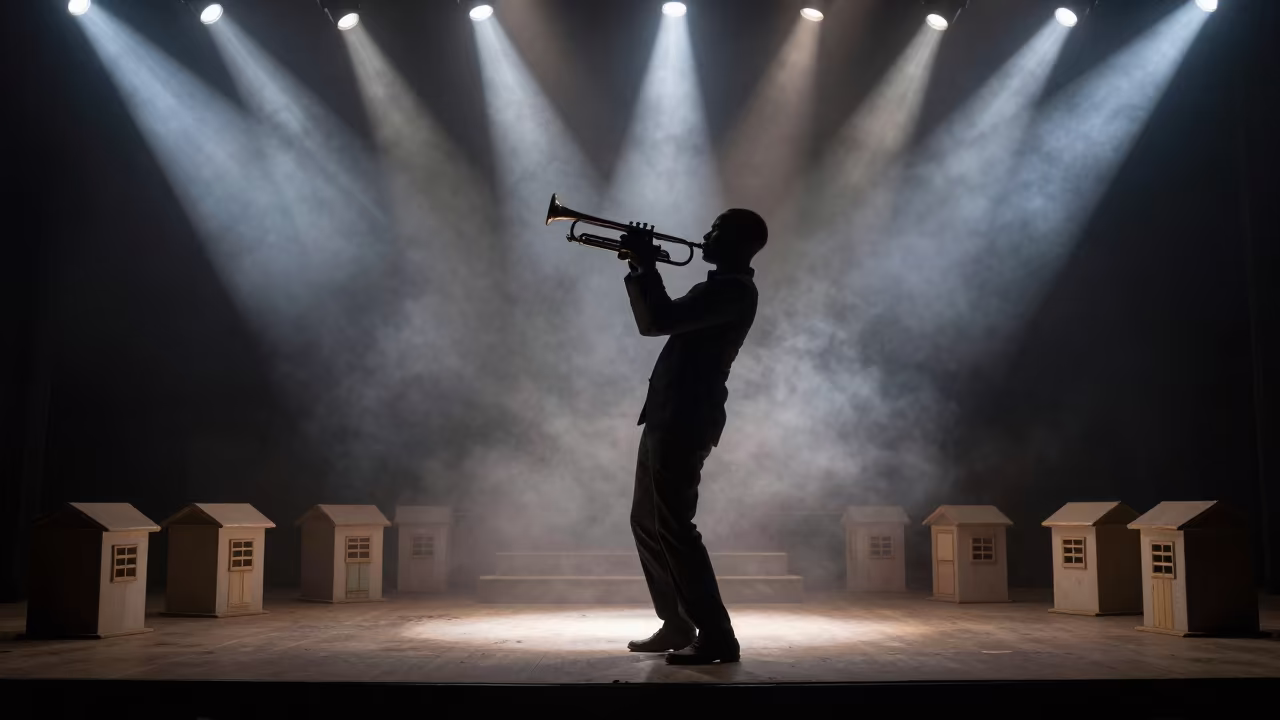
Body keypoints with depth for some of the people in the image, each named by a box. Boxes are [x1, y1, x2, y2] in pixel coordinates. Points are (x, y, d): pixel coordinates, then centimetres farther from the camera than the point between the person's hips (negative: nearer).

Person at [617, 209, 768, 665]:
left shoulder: (734, 290, -11)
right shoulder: (720, 289, 21)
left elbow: (662, 320, -23)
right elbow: (655, 322, 26)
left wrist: (644, 265, -11)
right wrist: (643, 268, 16)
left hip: (684, 421, -10)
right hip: (669, 418, 11)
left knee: (673, 527, -11)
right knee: (647, 523, 14)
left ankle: (716, 637, -6)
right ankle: (677, 625, 21)